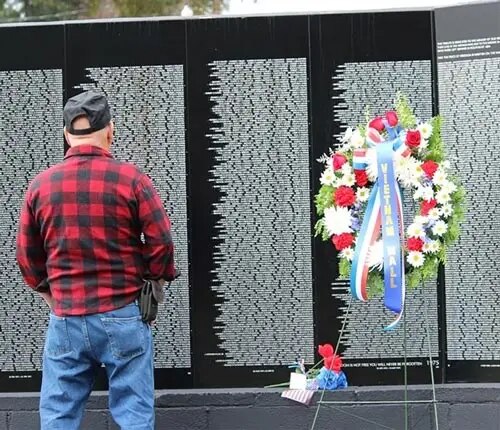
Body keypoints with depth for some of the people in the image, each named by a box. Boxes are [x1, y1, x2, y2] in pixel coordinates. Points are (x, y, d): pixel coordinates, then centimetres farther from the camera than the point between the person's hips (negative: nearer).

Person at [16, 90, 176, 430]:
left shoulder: (40, 185, 2)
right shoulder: (130, 179, -7)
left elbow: (28, 257, 9)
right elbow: (161, 242, -7)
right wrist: (156, 279, 11)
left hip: (65, 319, 3)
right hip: (123, 315, -2)